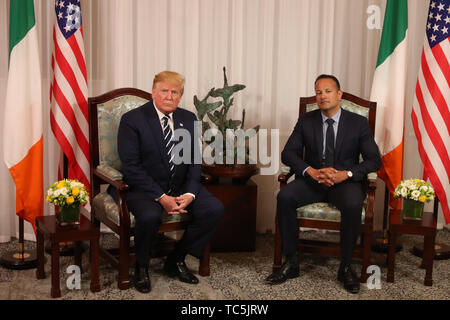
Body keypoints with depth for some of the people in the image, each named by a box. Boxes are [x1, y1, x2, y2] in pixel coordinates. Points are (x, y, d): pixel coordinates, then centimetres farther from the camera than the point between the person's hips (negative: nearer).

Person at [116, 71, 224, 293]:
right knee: (150, 216, -35)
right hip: (144, 188, -5)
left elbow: (194, 162, 6)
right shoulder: (132, 120, -9)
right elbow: (131, 167, -14)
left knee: (215, 208, -16)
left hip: (180, 187, 5)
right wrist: (161, 197, -23)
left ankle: (176, 260, 3)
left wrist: (190, 193, -12)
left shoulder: (188, 119, 6)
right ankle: (141, 267, -3)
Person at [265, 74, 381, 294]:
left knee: (353, 205, -35)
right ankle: (291, 262, -16)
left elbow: (374, 160, -3)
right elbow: (288, 153, 0)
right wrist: (312, 171, -19)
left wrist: (346, 174, -20)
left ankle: (346, 266, -16)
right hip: (313, 180, 2)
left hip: (345, 181, -2)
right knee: (284, 197, -27)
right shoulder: (306, 121, 6)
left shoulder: (358, 123, 1)